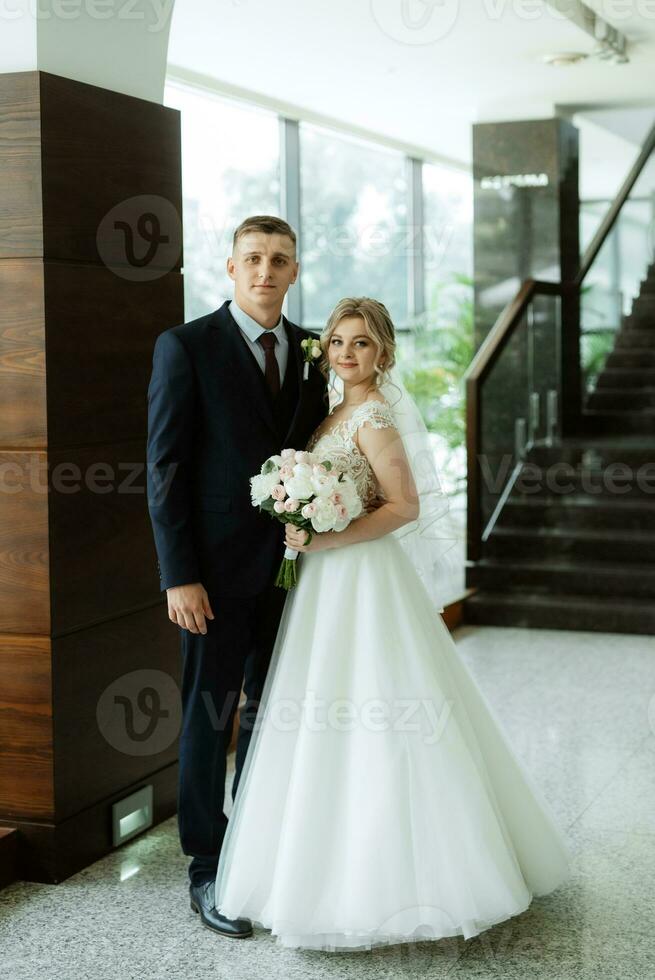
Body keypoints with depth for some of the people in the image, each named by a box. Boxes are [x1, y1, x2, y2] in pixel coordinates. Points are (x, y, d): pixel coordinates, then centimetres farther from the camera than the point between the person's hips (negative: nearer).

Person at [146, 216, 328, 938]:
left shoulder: (310, 351, 7)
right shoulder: (186, 346, -8)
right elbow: (165, 468, -10)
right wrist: (179, 576, -15)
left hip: (290, 564, 5)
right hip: (218, 567, -5)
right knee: (209, 717, 5)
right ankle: (207, 871, 17)